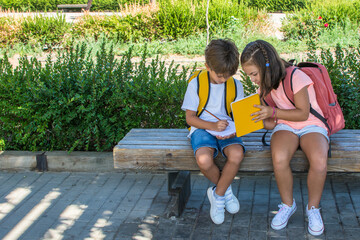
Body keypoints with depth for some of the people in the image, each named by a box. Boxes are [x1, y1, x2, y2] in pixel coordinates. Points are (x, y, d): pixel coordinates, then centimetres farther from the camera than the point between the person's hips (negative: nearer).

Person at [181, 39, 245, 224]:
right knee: (204, 160, -34)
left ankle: (218, 195, -7)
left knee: (237, 155, -33)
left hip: (227, 130, 2)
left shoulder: (235, 85, 4)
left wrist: (232, 130, -14)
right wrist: (212, 126, -20)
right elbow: (190, 117, -3)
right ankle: (226, 188, 0)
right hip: (202, 128, -2)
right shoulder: (196, 84, -3)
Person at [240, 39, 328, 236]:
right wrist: (260, 119, -16)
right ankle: (287, 204, -6)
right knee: (279, 158, -32)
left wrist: (273, 112, -24)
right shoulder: (265, 86, 4)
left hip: (311, 126, -3)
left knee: (319, 161, -35)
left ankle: (313, 208, -7)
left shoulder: (295, 77, -17)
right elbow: (271, 123, 6)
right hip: (285, 127, 4)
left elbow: (303, 114, -15)